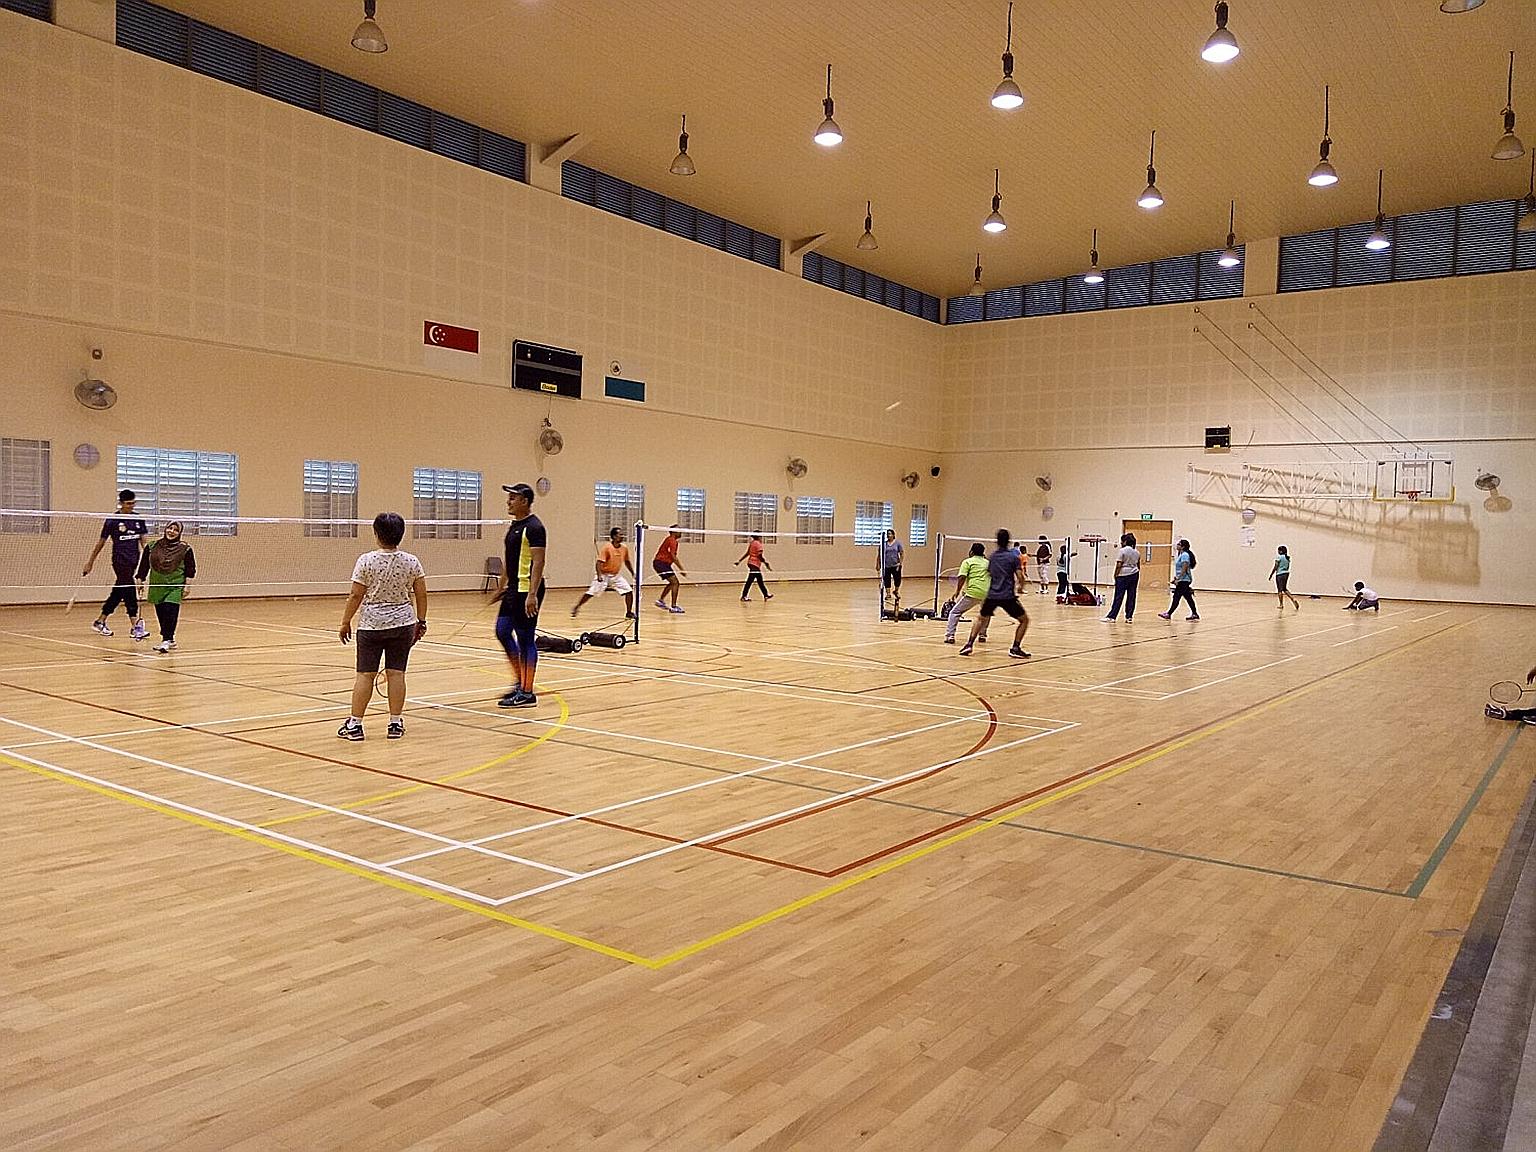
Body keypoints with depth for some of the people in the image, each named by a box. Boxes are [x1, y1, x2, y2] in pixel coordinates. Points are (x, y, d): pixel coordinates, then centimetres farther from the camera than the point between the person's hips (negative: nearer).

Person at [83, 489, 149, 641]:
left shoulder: (138, 519, 9)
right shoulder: (112, 520, -3)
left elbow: (143, 541, 12)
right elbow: (101, 543, 3)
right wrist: (90, 563, 7)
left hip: (133, 561, 5)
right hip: (120, 560, -5)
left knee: (118, 592, 12)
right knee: (129, 591, -11)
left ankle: (100, 621, 25)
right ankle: (136, 626, -13)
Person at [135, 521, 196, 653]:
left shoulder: (184, 549, -1)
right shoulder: (152, 547, 5)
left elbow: (190, 569, 1)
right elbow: (144, 566, 11)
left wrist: (187, 585, -4)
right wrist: (140, 581, 7)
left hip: (175, 587, -3)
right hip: (157, 586, 3)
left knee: (170, 612, -15)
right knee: (161, 614, 6)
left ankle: (166, 640, -13)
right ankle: (170, 640, 17)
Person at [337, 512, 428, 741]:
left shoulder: (366, 561, -10)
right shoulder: (411, 562, -3)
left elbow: (356, 596, -7)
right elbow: (421, 595, 1)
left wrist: (345, 622, 3)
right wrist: (421, 621, 12)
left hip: (371, 625, -2)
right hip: (403, 624, 2)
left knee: (365, 674, 5)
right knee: (396, 673, 6)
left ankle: (355, 724, 9)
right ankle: (395, 723, 10)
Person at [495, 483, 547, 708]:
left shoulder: (533, 527, -13)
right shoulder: (513, 526, 16)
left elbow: (538, 562, -20)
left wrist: (532, 594, -26)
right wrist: (501, 587, 24)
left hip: (527, 591, -10)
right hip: (513, 589, 10)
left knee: (526, 639, -4)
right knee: (502, 631, 11)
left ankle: (527, 693, 3)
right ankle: (521, 681, 23)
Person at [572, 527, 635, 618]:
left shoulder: (624, 548, -3)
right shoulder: (607, 547, -18)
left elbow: (627, 562, 14)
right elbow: (599, 562, -22)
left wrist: (633, 574, 13)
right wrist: (599, 575, -34)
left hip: (616, 576, 5)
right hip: (604, 575, -4)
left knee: (629, 591, -10)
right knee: (591, 593, -6)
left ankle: (629, 613, 2)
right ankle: (575, 609, 12)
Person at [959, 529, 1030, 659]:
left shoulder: (992, 557, 12)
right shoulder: (1014, 556, -3)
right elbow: (1020, 576, -10)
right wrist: (1020, 587, 9)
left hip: (992, 595, 5)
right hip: (1008, 596, -5)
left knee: (981, 618, 25)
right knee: (1024, 619, 10)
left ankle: (969, 644, 12)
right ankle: (1015, 648, 1)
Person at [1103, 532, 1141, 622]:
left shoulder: (1122, 551, -9)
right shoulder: (1137, 552, 11)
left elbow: (1119, 565, -12)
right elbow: (1138, 566, 16)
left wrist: (1115, 575, -5)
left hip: (1123, 575, -6)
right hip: (1134, 575, 6)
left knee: (1119, 597, -5)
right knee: (1131, 597, 6)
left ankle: (1111, 616, -3)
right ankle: (1129, 617, 6)